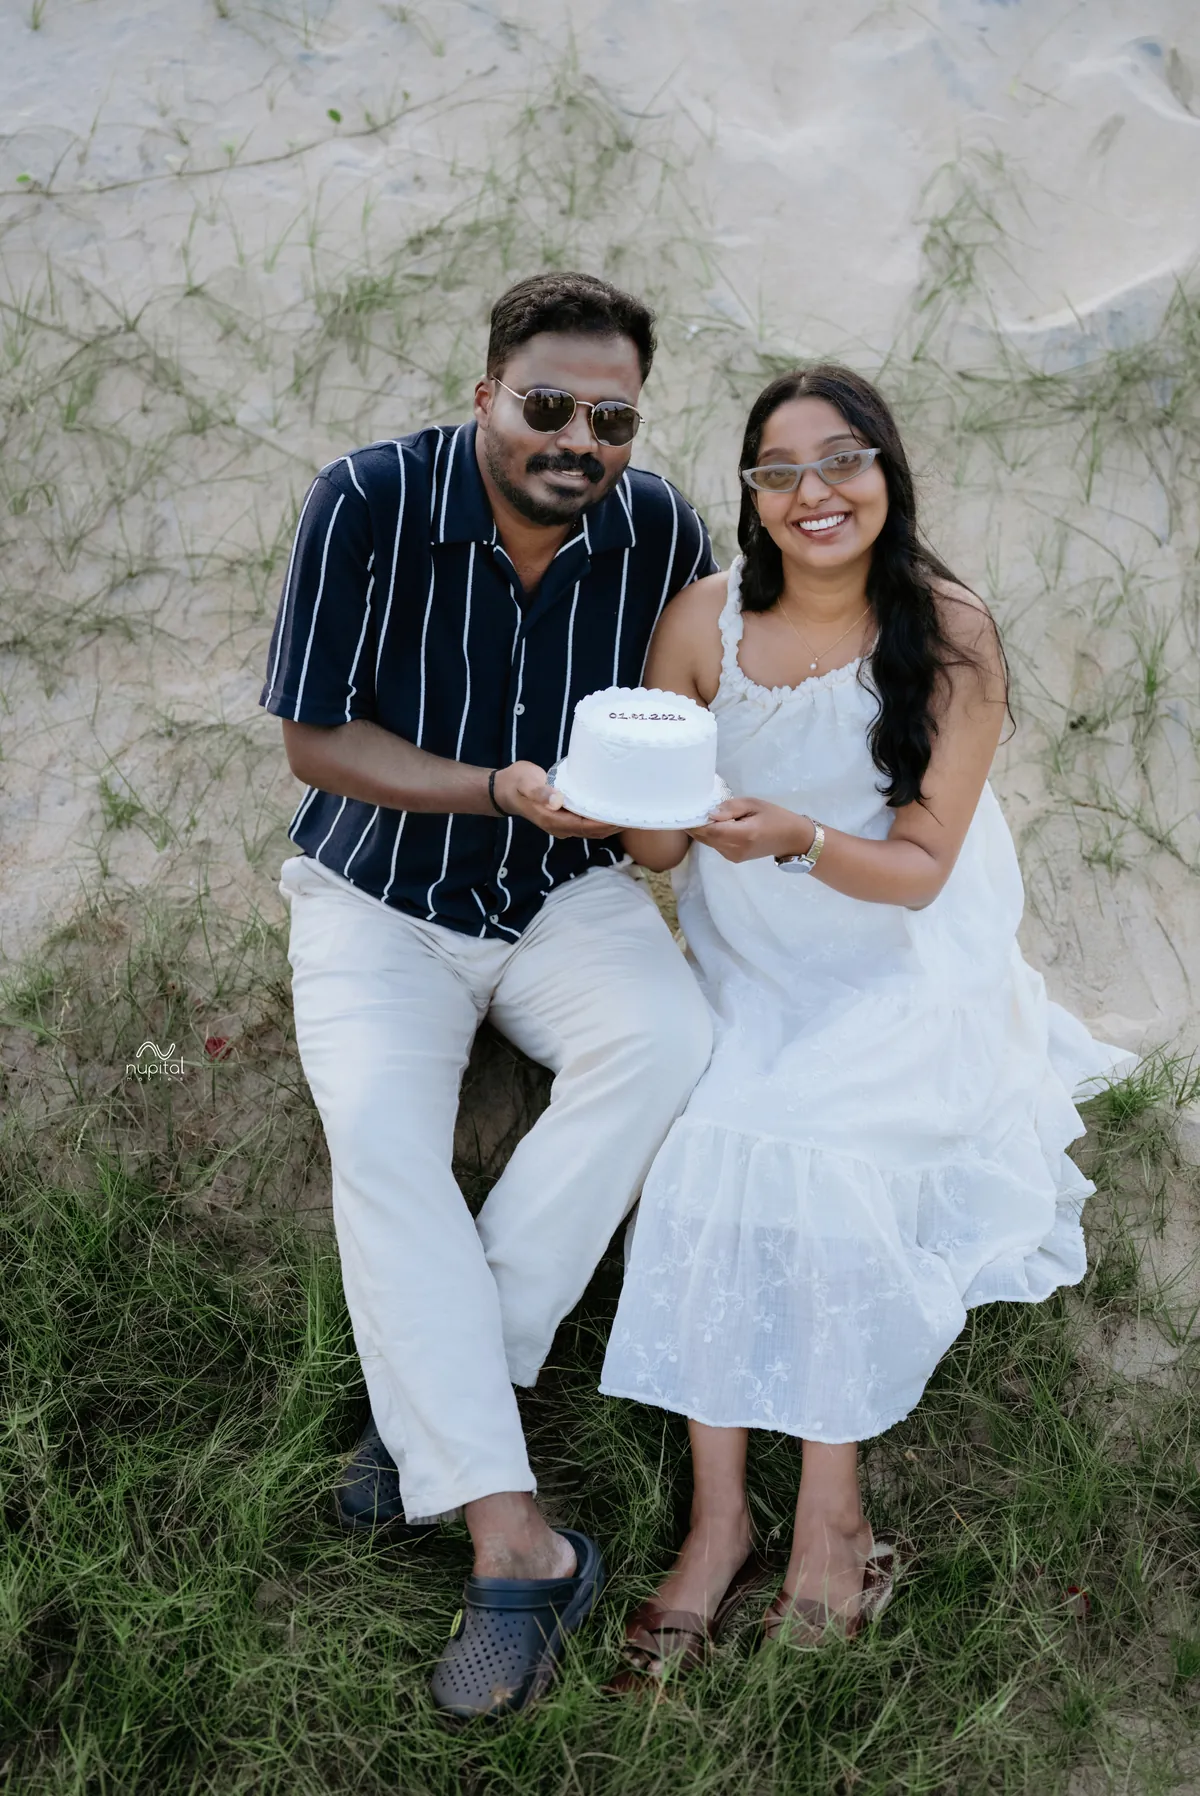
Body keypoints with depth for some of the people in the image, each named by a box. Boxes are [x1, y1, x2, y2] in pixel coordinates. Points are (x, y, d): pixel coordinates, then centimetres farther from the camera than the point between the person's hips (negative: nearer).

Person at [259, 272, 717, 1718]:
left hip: (568, 892, 2)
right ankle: (513, 1544, -24)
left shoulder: (662, 530, -9)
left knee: (671, 1041, -28)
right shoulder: (369, 501, -17)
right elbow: (314, 737, -13)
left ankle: (433, 1392, -16)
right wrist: (499, 789, -27)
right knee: (376, 1129, -28)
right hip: (383, 893, -2)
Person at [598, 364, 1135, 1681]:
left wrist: (793, 837, -30)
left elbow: (920, 870, -12)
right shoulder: (705, 620, -7)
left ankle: (832, 1508, -2)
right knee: (700, 1160, -21)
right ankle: (718, 1522, -7)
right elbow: (655, 849, -2)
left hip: (905, 973, -2)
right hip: (748, 972, 2)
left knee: (820, 1165, -23)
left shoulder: (950, 634, -12)